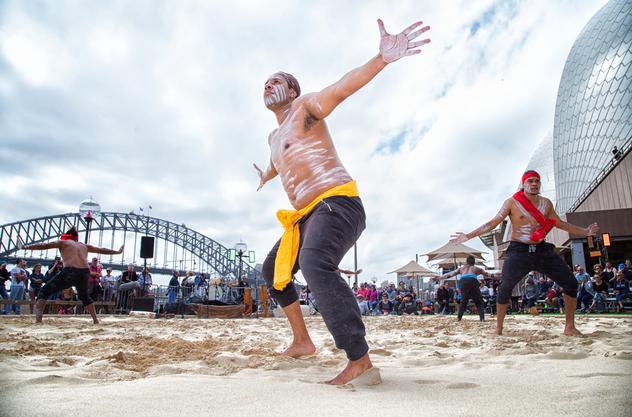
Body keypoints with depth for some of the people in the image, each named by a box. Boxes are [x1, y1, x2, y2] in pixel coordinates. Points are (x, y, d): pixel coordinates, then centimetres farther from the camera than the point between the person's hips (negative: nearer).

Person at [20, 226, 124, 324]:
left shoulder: (63, 242, 16)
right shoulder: (84, 246, 28)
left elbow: (44, 245, 4)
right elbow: (102, 250, 36)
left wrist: (26, 247, 5)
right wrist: (117, 252, 49)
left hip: (70, 272, -5)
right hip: (85, 273, 5)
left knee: (44, 291, 9)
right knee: (85, 296, 31)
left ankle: (38, 320, -9)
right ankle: (96, 320, 23)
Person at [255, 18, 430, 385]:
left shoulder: (306, 107, 2)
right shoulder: (275, 136, 26)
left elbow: (343, 87, -17)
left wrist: (383, 58, -33)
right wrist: (266, 176, 72)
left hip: (336, 205, -10)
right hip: (306, 217, 10)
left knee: (315, 264, -37)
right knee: (273, 271, 20)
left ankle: (360, 360, -38)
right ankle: (302, 341, 29)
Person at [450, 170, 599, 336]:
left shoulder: (546, 203, 9)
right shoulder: (512, 202, -5)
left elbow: (560, 223, 23)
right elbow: (492, 224, -7)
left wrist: (585, 231, 25)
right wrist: (468, 236, -15)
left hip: (543, 250, 5)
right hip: (519, 251, -5)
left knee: (571, 283, 1)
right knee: (505, 288, -17)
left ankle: (570, 327, 15)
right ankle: (498, 329, 0)